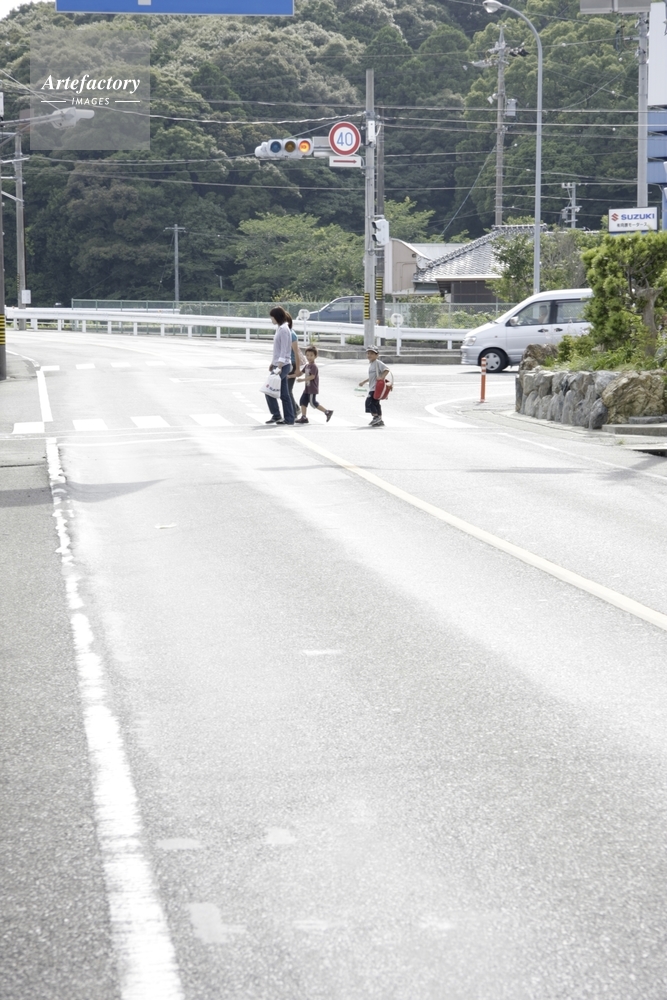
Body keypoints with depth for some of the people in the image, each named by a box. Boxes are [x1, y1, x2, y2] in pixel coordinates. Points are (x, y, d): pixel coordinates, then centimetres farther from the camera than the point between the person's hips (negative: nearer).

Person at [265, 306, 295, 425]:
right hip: (278, 365, 10)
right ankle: (289, 418, 10)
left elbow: (284, 350, -20)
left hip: (283, 365, -10)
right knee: (284, 394, 9)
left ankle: (276, 415, -3)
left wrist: (279, 366, -23)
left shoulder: (283, 329, -15)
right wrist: (273, 363, 23)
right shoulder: (280, 328, 15)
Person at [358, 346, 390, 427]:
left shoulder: (378, 363, -9)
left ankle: (376, 416, -13)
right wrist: (364, 382, 30)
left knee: (369, 401, -16)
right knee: (376, 403, 10)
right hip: (372, 387, 10)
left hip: (376, 387, -10)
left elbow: (387, 370, -17)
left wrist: (381, 377, -25)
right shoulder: (370, 364, 19)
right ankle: (380, 421, 13)